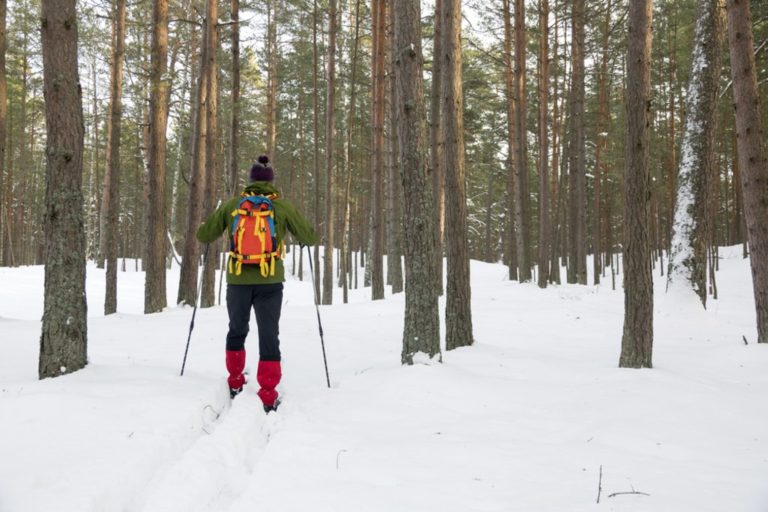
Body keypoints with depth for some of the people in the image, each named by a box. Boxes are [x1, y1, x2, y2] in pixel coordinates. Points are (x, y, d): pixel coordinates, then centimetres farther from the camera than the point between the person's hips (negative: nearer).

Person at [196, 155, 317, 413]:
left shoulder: (232, 204, 3)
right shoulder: (282, 206, -1)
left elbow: (204, 236, 7)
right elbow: (310, 238, 4)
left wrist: (211, 224, 29)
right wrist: (302, 233, 26)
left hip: (237, 280, 2)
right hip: (269, 282, -2)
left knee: (236, 332, 23)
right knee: (269, 338, 3)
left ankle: (235, 383, 30)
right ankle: (268, 397, -3)